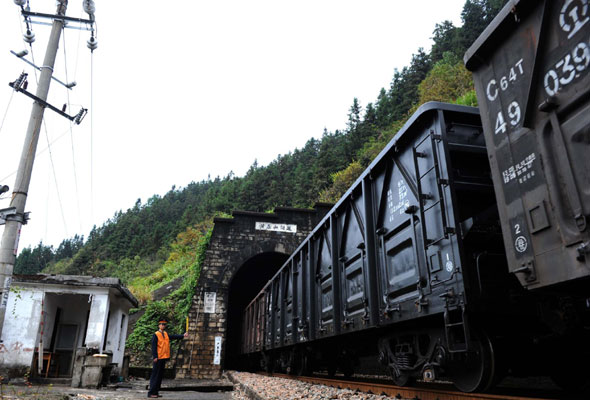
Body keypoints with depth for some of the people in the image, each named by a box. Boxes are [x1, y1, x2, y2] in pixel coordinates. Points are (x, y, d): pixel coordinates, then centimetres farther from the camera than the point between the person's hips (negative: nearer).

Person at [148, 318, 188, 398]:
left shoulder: (166, 334, 14)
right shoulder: (156, 335, -7)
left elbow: (173, 336, 8)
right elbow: (154, 346, -12)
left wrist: (183, 335, -2)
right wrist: (155, 357, -18)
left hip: (164, 358, 8)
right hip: (158, 358, -7)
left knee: (160, 376, 11)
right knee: (155, 375, -5)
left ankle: (156, 392, 17)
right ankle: (151, 392, 0)